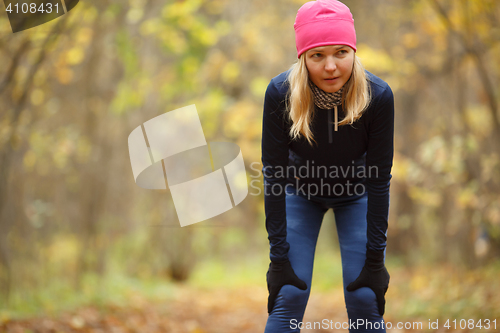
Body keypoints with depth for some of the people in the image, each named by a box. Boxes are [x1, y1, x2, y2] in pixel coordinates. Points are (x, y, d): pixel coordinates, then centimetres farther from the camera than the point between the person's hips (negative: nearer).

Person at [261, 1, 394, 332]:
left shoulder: (377, 96, -31)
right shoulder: (280, 94, -31)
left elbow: (379, 180, -22)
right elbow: (274, 176, -24)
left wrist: (375, 258, -20)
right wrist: (279, 257, -23)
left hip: (355, 194, 0)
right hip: (301, 191, 0)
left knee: (365, 299, -7)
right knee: (289, 296, -11)